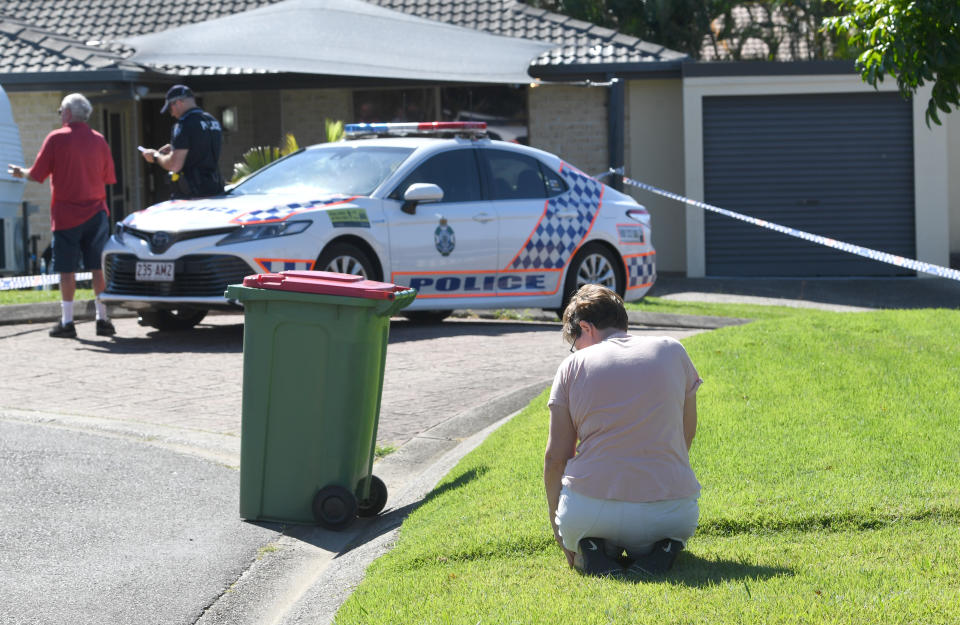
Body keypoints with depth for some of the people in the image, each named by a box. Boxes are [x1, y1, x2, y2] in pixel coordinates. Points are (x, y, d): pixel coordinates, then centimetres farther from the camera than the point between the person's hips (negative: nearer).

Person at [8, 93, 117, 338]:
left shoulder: (56, 138, -7)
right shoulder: (99, 140, 5)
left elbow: (36, 174, -4)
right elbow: (108, 177, 12)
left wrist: (20, 172, 17)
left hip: (67, 214, -3)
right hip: (96, 212, 3)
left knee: (67, 269, 1)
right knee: (98, 267, 6)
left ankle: (67, 321, 2)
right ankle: (102, 318, 6)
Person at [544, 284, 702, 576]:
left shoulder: (573, 365, 4)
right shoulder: (673, 351, 10)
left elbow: (555, 457, 3)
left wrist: (557, 525, 16)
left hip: (589, 508, -1)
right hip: (671, 509, 1)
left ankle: (593, 551, -2)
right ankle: (663, 549, 0)